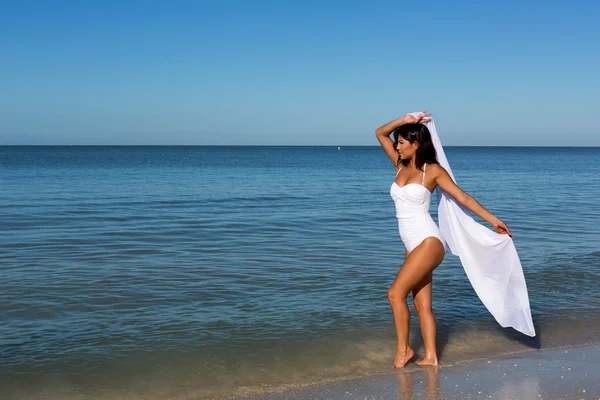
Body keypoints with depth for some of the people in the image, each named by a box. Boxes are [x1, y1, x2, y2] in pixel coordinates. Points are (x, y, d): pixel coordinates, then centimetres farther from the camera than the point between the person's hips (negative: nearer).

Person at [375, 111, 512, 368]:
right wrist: (406, 120, 5)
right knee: (422, 304, 6)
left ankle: (403, 350, 0)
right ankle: (430, 356, 11)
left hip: (428, 241, -6)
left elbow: (463, 197, -1)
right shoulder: (400, 165, 11)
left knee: (395, 293, -13)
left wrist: (493, 220, -2)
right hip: (412, 245, 6)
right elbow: (380, 133, 15)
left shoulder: (433, 170, -5)